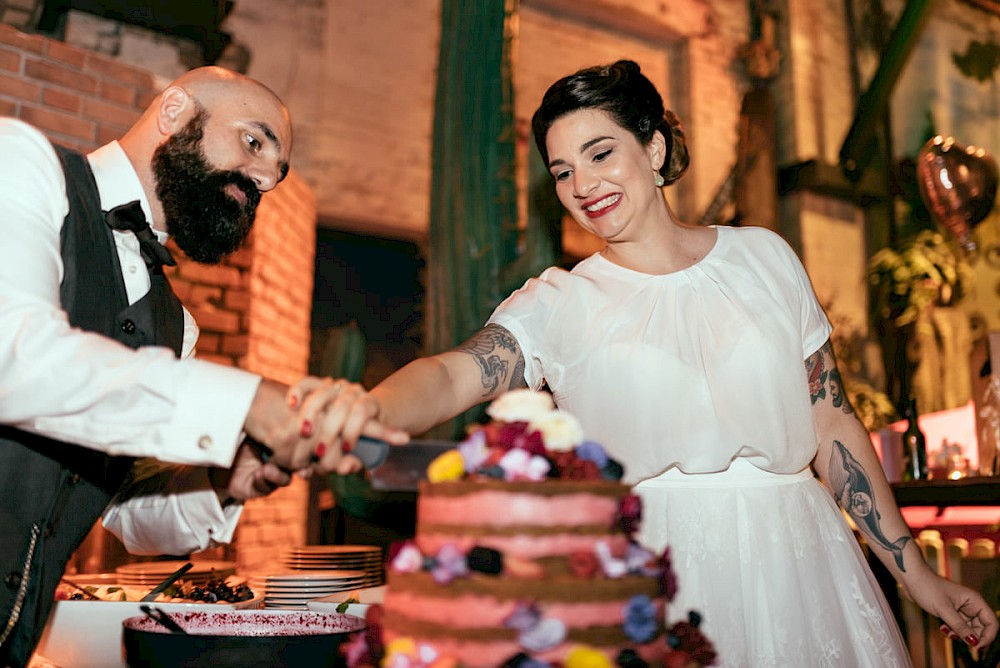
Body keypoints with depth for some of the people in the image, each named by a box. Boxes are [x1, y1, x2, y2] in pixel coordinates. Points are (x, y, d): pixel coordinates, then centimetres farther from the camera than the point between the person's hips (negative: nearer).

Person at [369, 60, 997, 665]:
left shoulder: (764, 256, 6)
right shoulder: (558, 303, -1)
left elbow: (832, 423, 8)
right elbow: (452, 376, -19)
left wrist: (917, 574, 8)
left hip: (797, 562, 2)